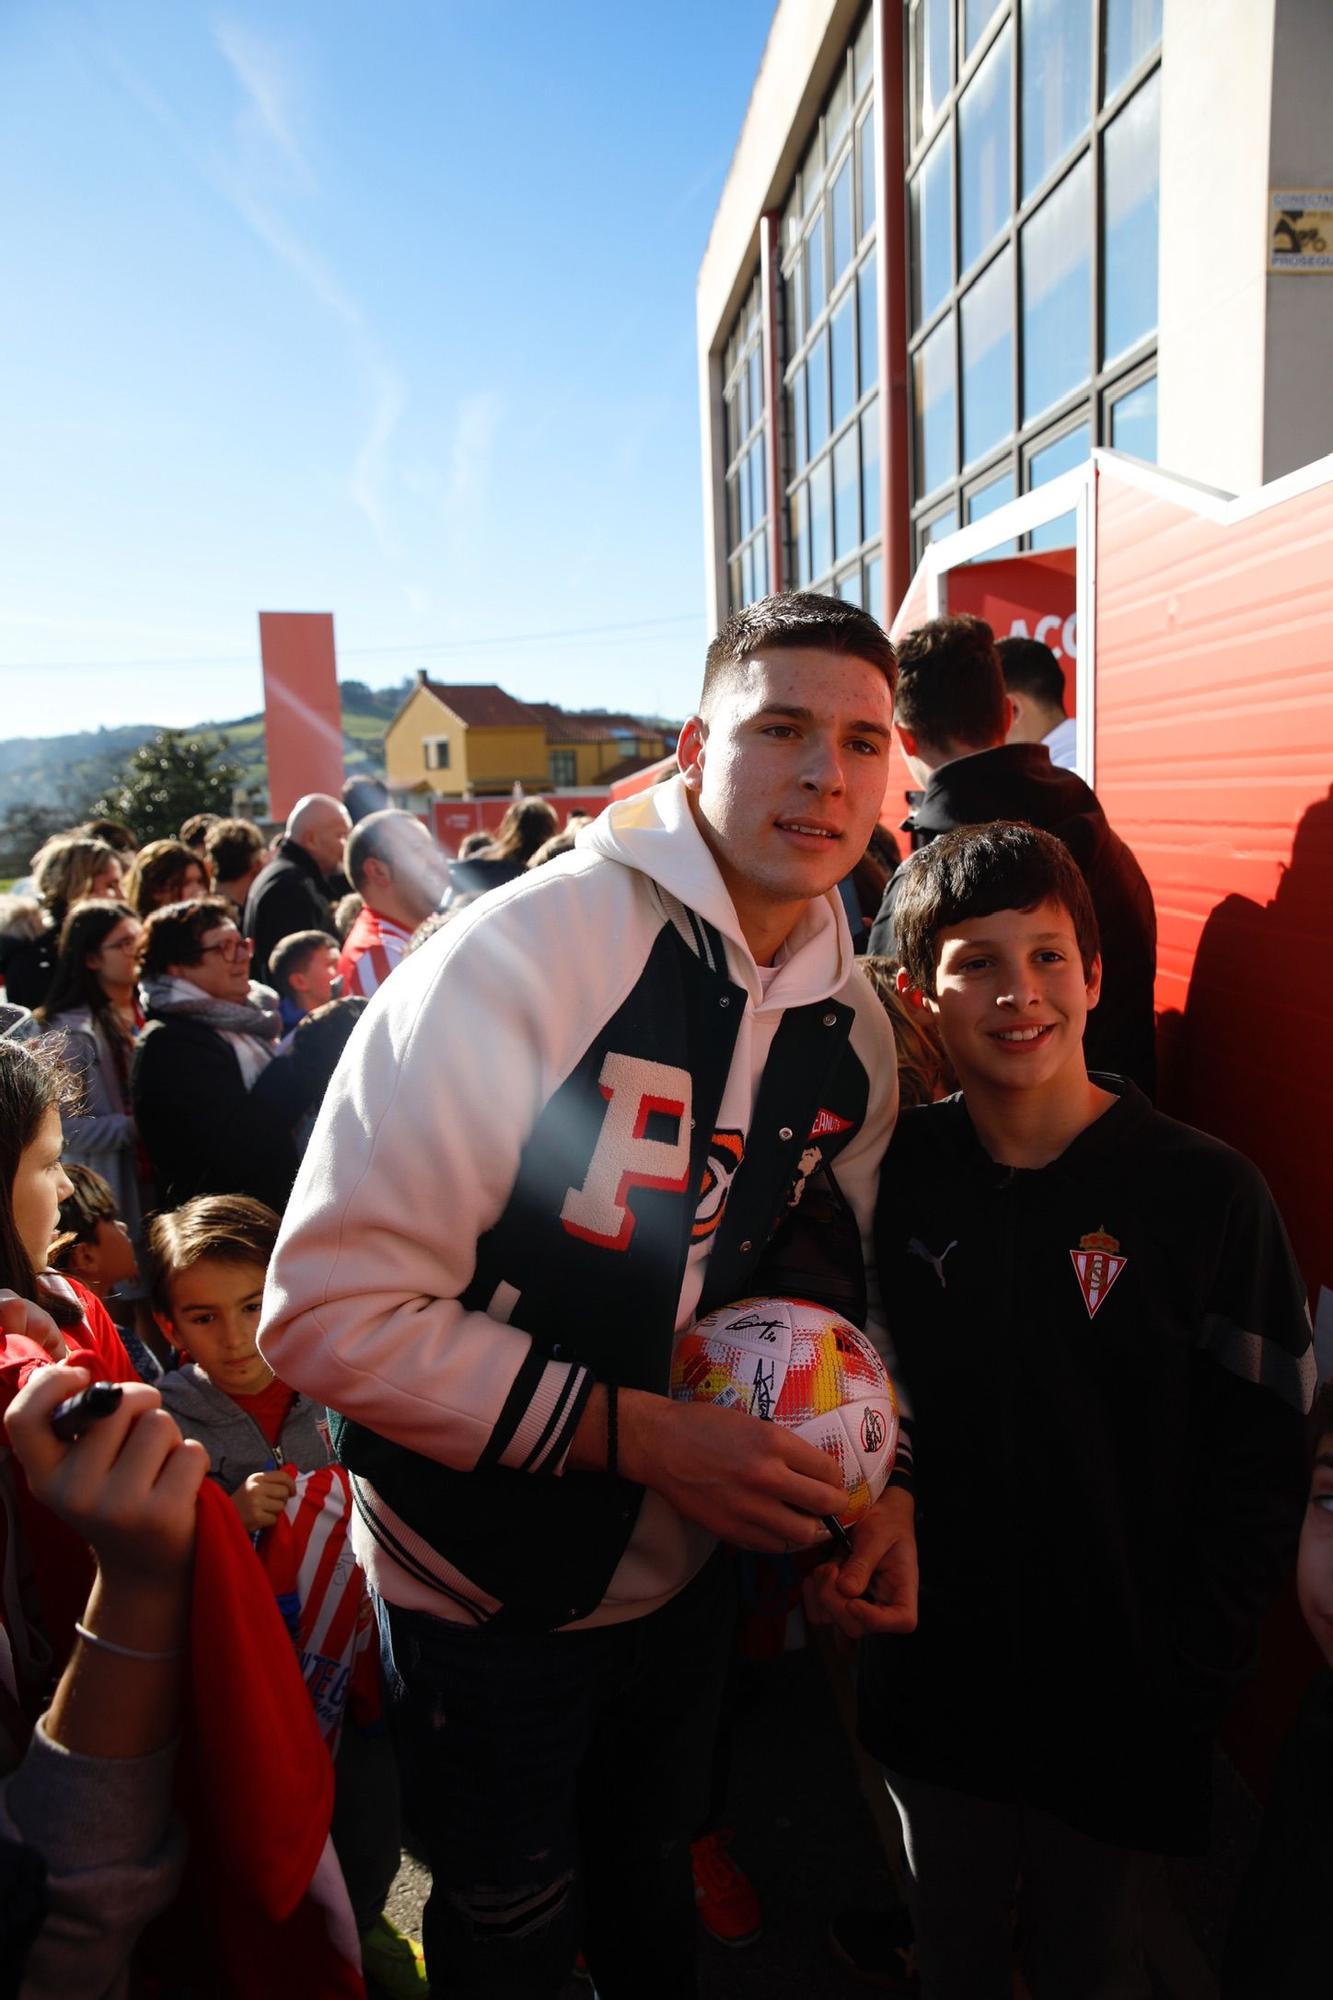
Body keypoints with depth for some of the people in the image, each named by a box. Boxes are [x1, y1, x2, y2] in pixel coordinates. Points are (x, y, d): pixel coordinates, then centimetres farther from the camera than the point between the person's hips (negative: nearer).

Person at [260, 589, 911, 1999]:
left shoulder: (854, 1029, -5)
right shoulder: (517, 957, -27)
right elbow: (329, 1314, -28)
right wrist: (638, 1434, -30)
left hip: (683, 1561, 6)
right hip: (485, 1580, -5)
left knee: (654, 1880, 30)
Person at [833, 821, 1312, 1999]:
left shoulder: (1207, 1192, -14)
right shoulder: (894, 1174, -6)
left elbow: (1260, 1467, -10)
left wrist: (1192, 1672, -11)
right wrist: (843, 1540, -6)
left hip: (1117, 1697, -2)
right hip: (933, 1674, 3)